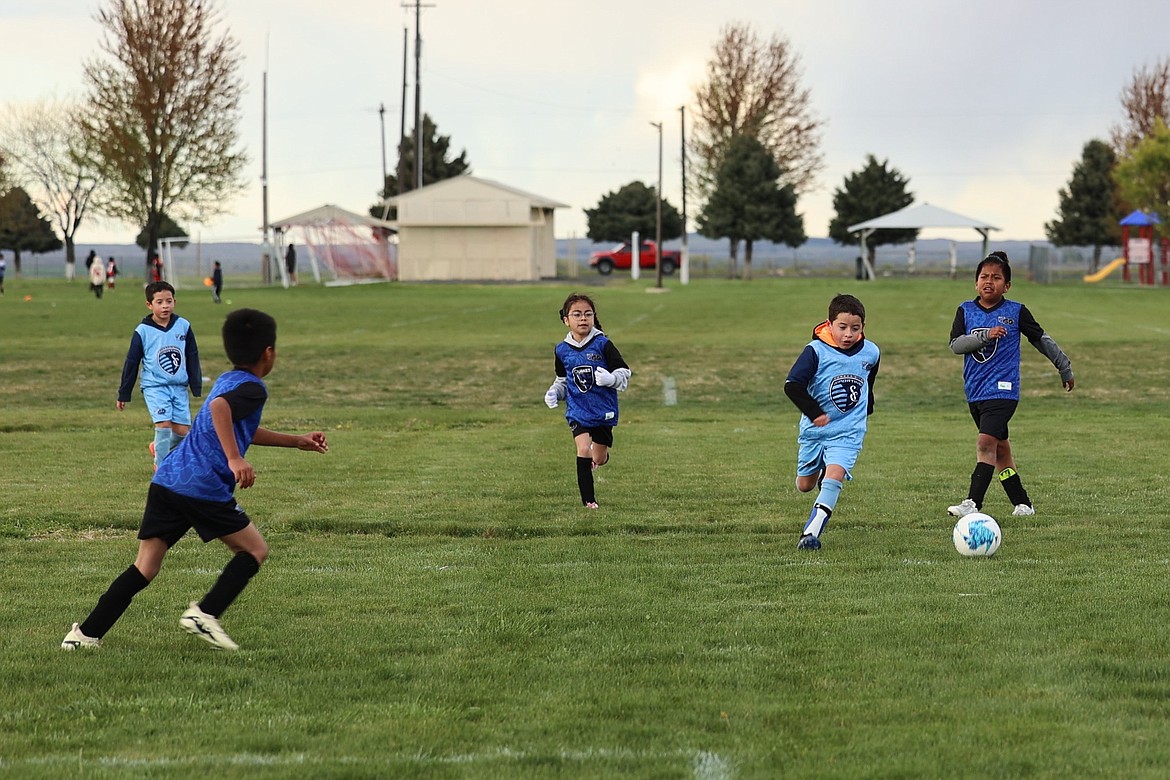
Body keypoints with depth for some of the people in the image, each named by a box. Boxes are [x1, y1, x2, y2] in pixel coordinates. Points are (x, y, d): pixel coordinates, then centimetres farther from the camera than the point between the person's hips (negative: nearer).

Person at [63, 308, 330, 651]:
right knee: (255, 549, 9)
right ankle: (205, 614, -4)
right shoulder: (252, 388, -3)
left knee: (145, 567, 7)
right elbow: (219, 407, -25)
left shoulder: (226, 381, 25)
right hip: (204, 489, -8)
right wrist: (235, 459, -30)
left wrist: (297, 441, 45)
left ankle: (87, 633, -1)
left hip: (166, 479, 8)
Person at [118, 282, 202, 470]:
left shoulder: (183, 327, 2)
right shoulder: (143, 332, -5)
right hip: (154, 388, -3)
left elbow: (193, 359, 9)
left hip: (179, 387, 3)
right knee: (164, 424, -19)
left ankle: (158, 448, 31)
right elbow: (131, 363, 2)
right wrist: (123, 394, 5)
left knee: (182, 431, 2)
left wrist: (197, 388, 8)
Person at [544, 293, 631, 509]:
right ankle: (588, 499, -10)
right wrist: (554, 393, -3)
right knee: (583, 449, -20)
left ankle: (599, 455, 51)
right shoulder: (562, 350, 1)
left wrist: (610, 379, -27)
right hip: (577, 410, 1)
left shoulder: (603, 345, -10)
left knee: (599, 459, 11)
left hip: (603, 410, -1)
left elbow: (624, 373, -7)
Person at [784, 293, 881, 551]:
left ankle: (811, 533, -20)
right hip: (814, 430, 0)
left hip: (848, 432, 0)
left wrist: (866, 409, 26)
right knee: (805, 485, 13)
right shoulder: (816, 351, -15)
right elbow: (792, 385, -19)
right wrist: (814, 413, -24)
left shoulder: (871, 353, -2)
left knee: (834, 477, -22)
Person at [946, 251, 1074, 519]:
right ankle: (1022, 504, 23)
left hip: (1002, 390, -5)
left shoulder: (1016, 312, -1)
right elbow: (955, 344, -6)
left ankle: (973, 503, -27)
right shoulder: (966, 311, 6)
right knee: (1000, 449, 13)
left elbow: (1042, 340, 10)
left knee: (986, 443, -20)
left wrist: (1065, 368, 17)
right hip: (975, 393, 5)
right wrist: (985, 336, -20)